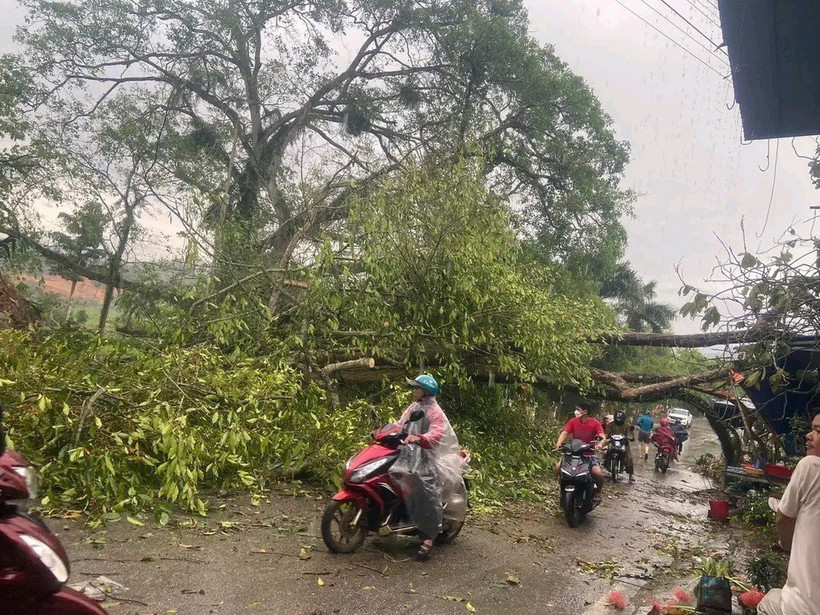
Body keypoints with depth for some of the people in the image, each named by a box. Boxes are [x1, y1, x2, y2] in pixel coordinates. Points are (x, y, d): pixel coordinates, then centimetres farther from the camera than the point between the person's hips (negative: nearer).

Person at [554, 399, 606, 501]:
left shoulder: (595, 423, -8)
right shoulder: (573, 421, -2)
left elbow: (602, 437, -17)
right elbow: (564, 433, -12)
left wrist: (600, 444, -40)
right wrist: (559, 443, -32)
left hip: (589, 453, -2)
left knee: (598, 474, -24)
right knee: (558, 467, -18)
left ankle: (597, 492, 9)